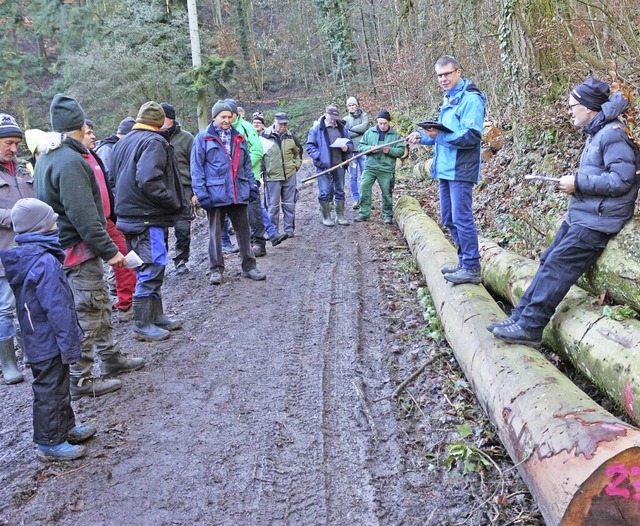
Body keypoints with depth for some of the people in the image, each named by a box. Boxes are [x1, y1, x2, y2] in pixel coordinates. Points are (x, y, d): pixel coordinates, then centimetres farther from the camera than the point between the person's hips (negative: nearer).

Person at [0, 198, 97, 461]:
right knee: (50, 392, 5)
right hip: (49, 343, -9)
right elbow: (57, 309, -26)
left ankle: (66, 427, 38)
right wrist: (70, 344, -18)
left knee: (58, 386, 23)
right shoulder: (45, 262, -26)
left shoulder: (22, 257, 4)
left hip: (36, 339, 9)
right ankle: (50, 443, 18)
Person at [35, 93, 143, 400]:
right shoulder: (69, 161, -21)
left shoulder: (47, 157, 12)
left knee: (100, 306, 19)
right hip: (79, 249, -10)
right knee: (86, 315, -1)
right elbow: (83, 214, -26)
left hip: (66, 245, 10)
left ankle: (111, 358, 32)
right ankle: (81, 380, 10)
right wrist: (109, 250, -22)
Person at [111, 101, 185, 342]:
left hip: (128, 215, 9)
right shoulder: (154, 142, -13)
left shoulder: (122, 143, 16)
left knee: (150, 270, 18)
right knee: (150, 271, -2)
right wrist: (174, 203, -15)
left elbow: (115, 178, 21)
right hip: (148, 218, -9)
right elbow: (148, 181, -25)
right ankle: (143, 325, 5)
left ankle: (156, 315, 28)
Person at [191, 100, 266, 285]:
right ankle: (216, 269, 16)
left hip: (239, 193, 4)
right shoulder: (203, 138, -3)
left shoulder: (239, 138, 11)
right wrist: (201, 193, -13)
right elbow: (197, 168, -6)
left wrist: (252, 186, 9)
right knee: (215, 233, 6)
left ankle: (249, 266, 19)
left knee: (244, 231, 9)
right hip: (215, 194, -4)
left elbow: (247, 164, 16)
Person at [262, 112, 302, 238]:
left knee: (289, 204, 9)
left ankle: (289, 229, 19)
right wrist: (263, 168, 1)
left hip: (290, 175, 4)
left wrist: (297, 164, 14)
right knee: (273, 205, 0)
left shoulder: (290, 136, 7)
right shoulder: (265, 136, -5)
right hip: (272, 176, -4)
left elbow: (298, 151, 24)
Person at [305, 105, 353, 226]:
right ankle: (326, 217, 11)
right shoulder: (317, 128, -3)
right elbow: (309, 145, -4)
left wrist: (347, 147, -6)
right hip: (324, 166, -4)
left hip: (339, 166, 4)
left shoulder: (342, 128, 11)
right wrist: (319, 157, -15)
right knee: (325, 192, -1)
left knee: (340, 191, 11)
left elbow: (350, 144, 18)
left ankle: (340, 216, 21)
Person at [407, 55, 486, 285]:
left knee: (462, 218, -8)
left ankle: (471, 268, 0)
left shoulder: (470, 99, -11)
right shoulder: (448, 99, 18)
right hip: (445, 169, 10)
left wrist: (441, 135, -27)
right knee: (449, 219, 13)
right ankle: (465, 262, 24)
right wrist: (424, 137, 12)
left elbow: (472, 137, -20)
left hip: (460, 170, -10)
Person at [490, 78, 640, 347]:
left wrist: (578, 182, -16)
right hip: (580, 214, 10)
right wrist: (575, 182, 6)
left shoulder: (613, 134, -14)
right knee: (548, 261, 6)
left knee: (557, 266, -15)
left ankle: (530, 327, -13)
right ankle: (519, 317, 8)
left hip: (596, 220, -10)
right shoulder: (596, 133, 18)